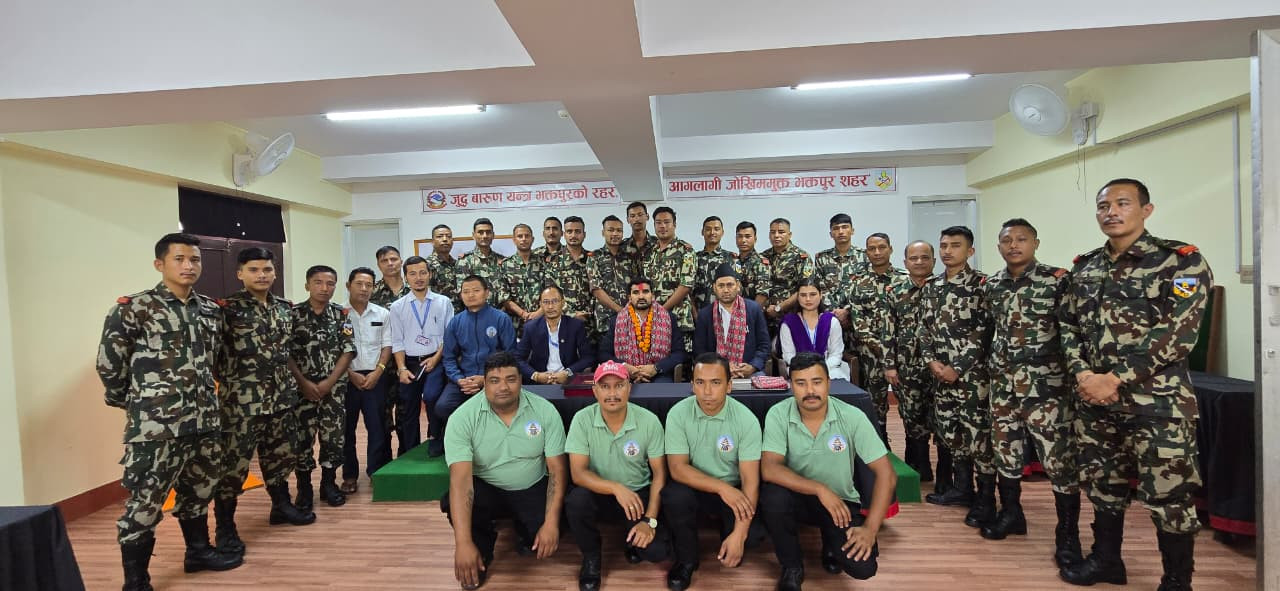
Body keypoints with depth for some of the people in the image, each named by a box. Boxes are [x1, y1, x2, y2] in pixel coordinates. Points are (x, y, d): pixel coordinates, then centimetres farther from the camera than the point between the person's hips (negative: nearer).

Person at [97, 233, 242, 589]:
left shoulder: (211, 311, 9)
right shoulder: (132, 309, -7)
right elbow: (109, 363, -3)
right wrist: (136, 402, 4)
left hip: (205, 421, 5)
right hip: (155, 425, -5)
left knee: (199, 491, 19)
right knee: (145, 502, 1)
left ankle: (198, 551, 37)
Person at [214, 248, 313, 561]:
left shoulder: (284, 307, 9)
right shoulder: (228, 308, -9)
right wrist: (230, 379, -14)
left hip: (280, 397, 6)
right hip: (242, 400, -6)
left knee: (281, 454, 17)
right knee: (234, 462, 0)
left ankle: (281, 505, 34)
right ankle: (225, 528, 14)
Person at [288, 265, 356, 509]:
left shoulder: (340, 314, 3)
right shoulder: (293, 313, -2)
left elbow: (348, 351, 0)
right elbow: (285, 353, -4)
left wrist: (329, 382, -9)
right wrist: (304, 382, -11)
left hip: (334, 387, 2)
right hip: (302, 386, -1)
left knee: (333, 435, 5)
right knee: (302, 437, 2)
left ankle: (329, 484, 21)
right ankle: (304, 488, 18)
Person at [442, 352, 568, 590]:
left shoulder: (545, 411, -16)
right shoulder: (463, 418, -20)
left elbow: (557, 468, -14)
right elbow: (461, 478, -28)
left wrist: (551, 522, -25)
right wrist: (463, 543, -35)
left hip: (532, 489, 1)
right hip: (486, 490, 0)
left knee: (548, 537, -24)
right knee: (452, 503, -30)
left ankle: (525, 533, 16)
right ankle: (482, 546, 4)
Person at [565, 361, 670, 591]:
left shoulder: (649, 421, -14)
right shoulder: (582, 419, -15)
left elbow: (660, 473, -8)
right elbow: (578, 473, -18)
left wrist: (650, 520, -17)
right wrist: (616, 487, -34)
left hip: (639, 494, 0)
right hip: (599, 493, 0)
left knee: (657, 550, -21)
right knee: (575, 501, -32)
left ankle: (632, 541, 18)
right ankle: (591, 557, -1)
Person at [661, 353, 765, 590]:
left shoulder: (746, 419, -16)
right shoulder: (678, 414, -15)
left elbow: (750, 480, -18)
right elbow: (677, 468, -17)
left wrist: (739, 534, -28)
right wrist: (722, 487, -29)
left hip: (733, 491, 0)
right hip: (694, 488, 0)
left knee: (754, 532, -26)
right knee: (673, 496, -32)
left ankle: (729, 542, 13)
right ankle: (687, 560, -2)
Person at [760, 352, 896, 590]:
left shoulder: (852, 417, -17)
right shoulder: (778, 414, -17)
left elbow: (886, 474, -14)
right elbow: (769, 469, -25)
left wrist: (870, 528, -21)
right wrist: (820, 489, -31)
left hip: (841, 501, 0)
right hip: (798, 496, 0)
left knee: (862, 567, -21)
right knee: (772, 495, -33)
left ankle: (832, 542, 17)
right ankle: (792, 567, -4)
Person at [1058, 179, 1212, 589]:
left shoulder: (1180, 261, -6)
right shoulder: (1084, 267, 10)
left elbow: (1176, 333, -15)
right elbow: (1068, 325, 9)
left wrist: (1115, 380, -18)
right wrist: (1082, 374, -8)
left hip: (1157, 403, -5)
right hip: (1093, 401, 5)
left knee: (1167, 495, 3)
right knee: (1103, 485, 16)